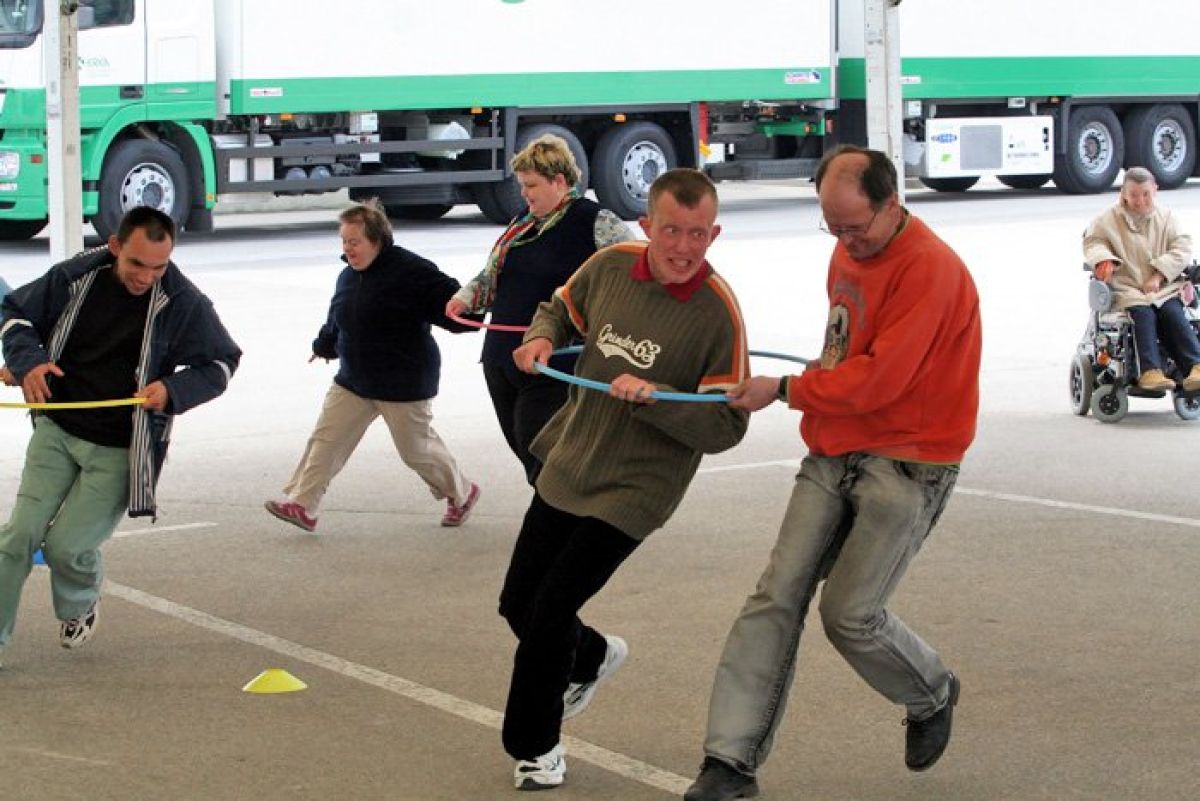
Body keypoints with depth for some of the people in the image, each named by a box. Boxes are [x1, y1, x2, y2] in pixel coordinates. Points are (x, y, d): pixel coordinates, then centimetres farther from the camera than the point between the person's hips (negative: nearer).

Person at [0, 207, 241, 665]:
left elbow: (222, 362, 0)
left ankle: (80, 609, 27)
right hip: (57, 430, 3)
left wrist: (174, 391, -18)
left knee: (67, 545, -8)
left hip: (120, 450, -2)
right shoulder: (76, 277, -7)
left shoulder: (182, 302, -12)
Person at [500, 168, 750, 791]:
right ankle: (590, 657, 49)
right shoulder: (611, 266, -6)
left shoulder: (718, 313, -20)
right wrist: (541, 338, -7)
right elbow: (561, 307, 16)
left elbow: (726, 426, -19)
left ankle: (534, 748, 16)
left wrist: (652, 399, -32)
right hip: (564, 471, 6)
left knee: (549, 612, -7)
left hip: (630, 493, -6)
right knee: (517, 603, 16)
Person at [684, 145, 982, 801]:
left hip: (905, 463, -7)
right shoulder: (847, 253, 10)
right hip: (834, 452, 8)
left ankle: (932, 698, 25)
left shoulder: (928, 268, -18)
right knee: (776, 598, -4)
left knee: (851, 616, -7)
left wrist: (784, 391, -12)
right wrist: (823, 384, 8)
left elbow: (878, 379, -21)